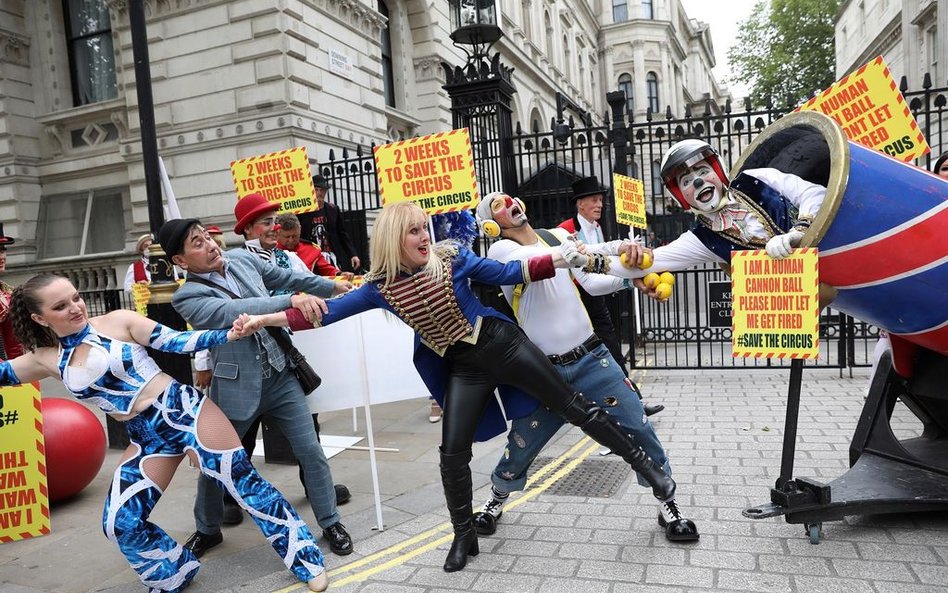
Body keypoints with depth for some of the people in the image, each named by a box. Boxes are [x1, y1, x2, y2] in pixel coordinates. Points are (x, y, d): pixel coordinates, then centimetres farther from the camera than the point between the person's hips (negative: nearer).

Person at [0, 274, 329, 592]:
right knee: (121, 523, 0)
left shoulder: (118, 321, -4)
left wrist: (227, 335, -23)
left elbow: (175, 340, -10)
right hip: (145, 437, 5)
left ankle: (307, 561, 8)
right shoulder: (46, 359, 8)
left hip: (182, 409, -5)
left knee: (244, 482, -6)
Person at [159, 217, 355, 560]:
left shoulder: (242, 258, 3)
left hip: (280, 376, 3)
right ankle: (207, 530, 39)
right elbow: (235, 311, -29)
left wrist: (335, 287, 23)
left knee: (311, 451, 1)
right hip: (236, 386, -3)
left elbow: (288, 277, 15)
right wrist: (292, 300, -39)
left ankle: (330, 523, 19)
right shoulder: (187, 297, -13)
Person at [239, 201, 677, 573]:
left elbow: (509, 273, -5)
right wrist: (265, 319, -10)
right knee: (452, 455, -1)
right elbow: (326, 312, -4)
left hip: (503, 344, -2)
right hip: (464, 369, 2)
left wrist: (560, 259, -16)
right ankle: (464, 536, 22)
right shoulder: (380, 287, -6)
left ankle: (644, 465, 23)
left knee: (575, 409, 4)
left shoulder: (452, 257, -10)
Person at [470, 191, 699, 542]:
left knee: (639, 429, 2)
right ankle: (496, 500, 37)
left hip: (592, 358, 3)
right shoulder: (501, 250, -9)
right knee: (520, 446, 7)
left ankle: (668, 506, 23)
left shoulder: (558, 236, 7)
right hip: (545, 371, -3)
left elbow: (591, 284, 8)